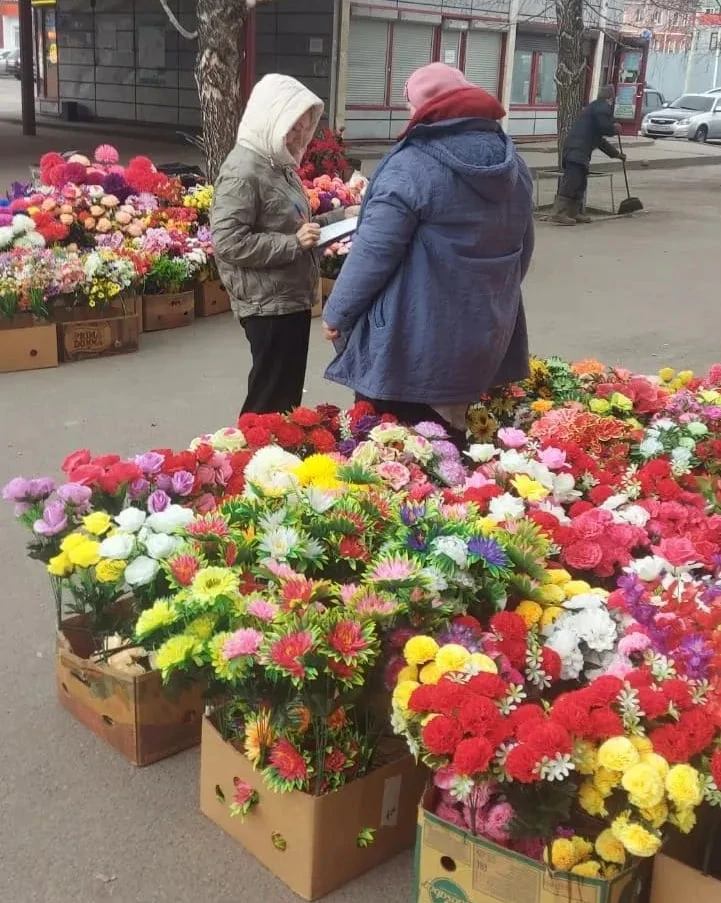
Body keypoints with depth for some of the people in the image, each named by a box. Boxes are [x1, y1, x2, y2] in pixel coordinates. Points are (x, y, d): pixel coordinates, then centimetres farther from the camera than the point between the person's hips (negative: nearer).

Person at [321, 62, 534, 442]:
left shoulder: (411, 166, -18)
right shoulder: (513, 164, 6)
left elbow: (373, 253, -18)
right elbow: (523, 248, 16)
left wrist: (337, 312, -5)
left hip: (410, 341, -7)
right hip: (483, 334, 7)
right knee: (448, 439, 20)